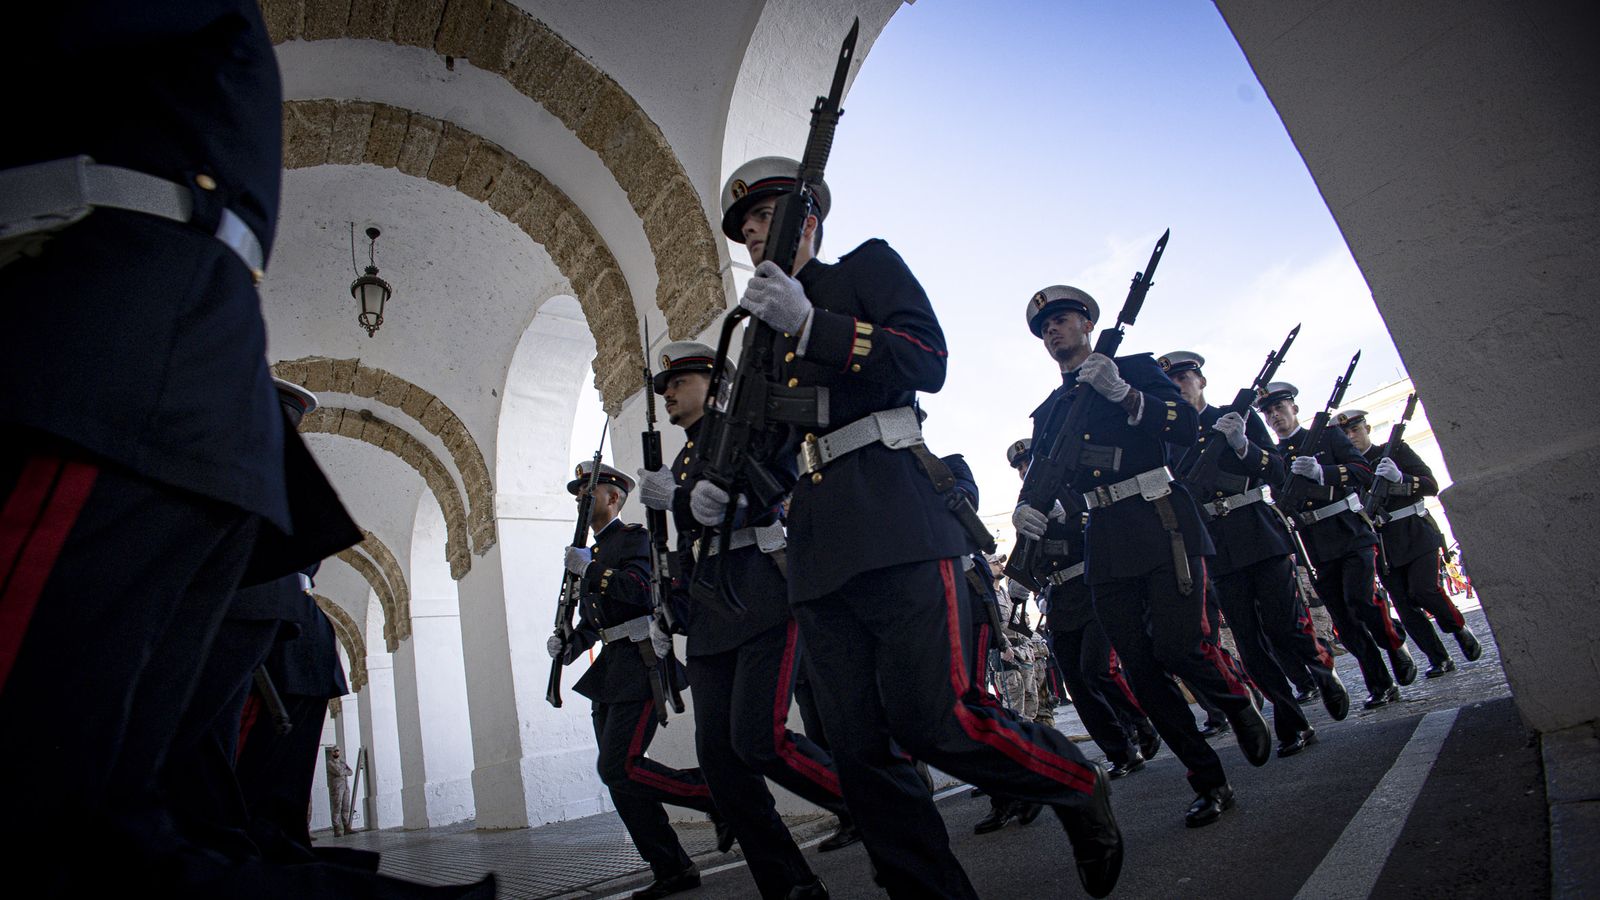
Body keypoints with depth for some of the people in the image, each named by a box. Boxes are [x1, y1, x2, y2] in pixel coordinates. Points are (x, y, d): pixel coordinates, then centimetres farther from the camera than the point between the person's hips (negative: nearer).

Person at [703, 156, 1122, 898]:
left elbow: (928, 359, -6)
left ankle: (1080, 792, 16)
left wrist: (811, 325, -14)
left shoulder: (867, 266, 12)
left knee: (936, 719, -12)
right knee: (860, 753, 2)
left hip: (894, 522, -6)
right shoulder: (765, 328, 27)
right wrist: (726, 486, 7)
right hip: (816, 551, 6)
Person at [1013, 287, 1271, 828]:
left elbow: (1185, 427, -5)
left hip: (1160, 524, -4)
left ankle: (1240, 702, 17)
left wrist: (1122, 393, -19)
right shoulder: (1048, 411, 20)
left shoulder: (1136, 367, 9)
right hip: (1104, 544, 4)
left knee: (1180, 646, -17)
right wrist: (1025, 508, -11)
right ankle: (1210, 784, 14)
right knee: (1142, 670, 0)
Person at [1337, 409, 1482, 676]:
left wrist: (1401, 479, -22)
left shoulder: (1396, 450, 3)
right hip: (1383, 544, 2)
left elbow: (1432, 486, -4)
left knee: (1424, 589, -17)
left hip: (1416, 534, -2)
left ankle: (1460, 629, 12)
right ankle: (1439, 660, 10)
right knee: (1406, 606, -1)